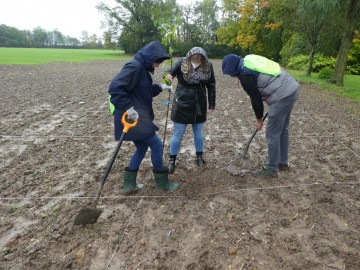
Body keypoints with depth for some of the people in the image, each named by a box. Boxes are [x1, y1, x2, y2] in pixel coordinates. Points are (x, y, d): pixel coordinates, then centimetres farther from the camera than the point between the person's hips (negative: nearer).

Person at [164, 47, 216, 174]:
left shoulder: (208, 66, -7)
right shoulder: (181, 62, -12)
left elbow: (211, 86, 1)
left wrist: (211, 105, 3)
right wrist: (168, 75, -39)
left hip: (199, 105, 2)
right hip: (181, 105, -2)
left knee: (199, 132, 16)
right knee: (178, 134, 4)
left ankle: (199, 155, 38)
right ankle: (172, 159, 23)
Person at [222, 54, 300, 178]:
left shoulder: (245, 75, -15)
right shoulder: (250, 60, 13)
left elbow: (255, 98, -8)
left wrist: (259, 118, 7)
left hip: (282, 97, -10)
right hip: (292, 89, 10)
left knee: (272, 134, 0)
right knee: (282, 130, 20)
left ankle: (271, 169, 13)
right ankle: (283, 162, 34)